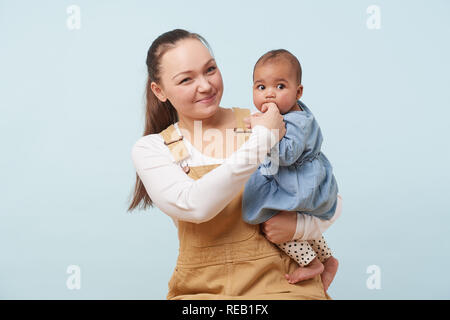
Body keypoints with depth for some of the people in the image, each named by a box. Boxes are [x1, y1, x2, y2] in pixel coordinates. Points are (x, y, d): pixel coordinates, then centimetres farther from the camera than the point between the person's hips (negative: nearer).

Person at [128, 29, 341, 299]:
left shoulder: (261, 124, 4)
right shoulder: (150, 149, 2)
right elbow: (194, 206, -17)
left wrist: (299, 225, -11)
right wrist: (262, 140, -16)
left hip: (281, 284, 1)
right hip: (200, 290, 0)